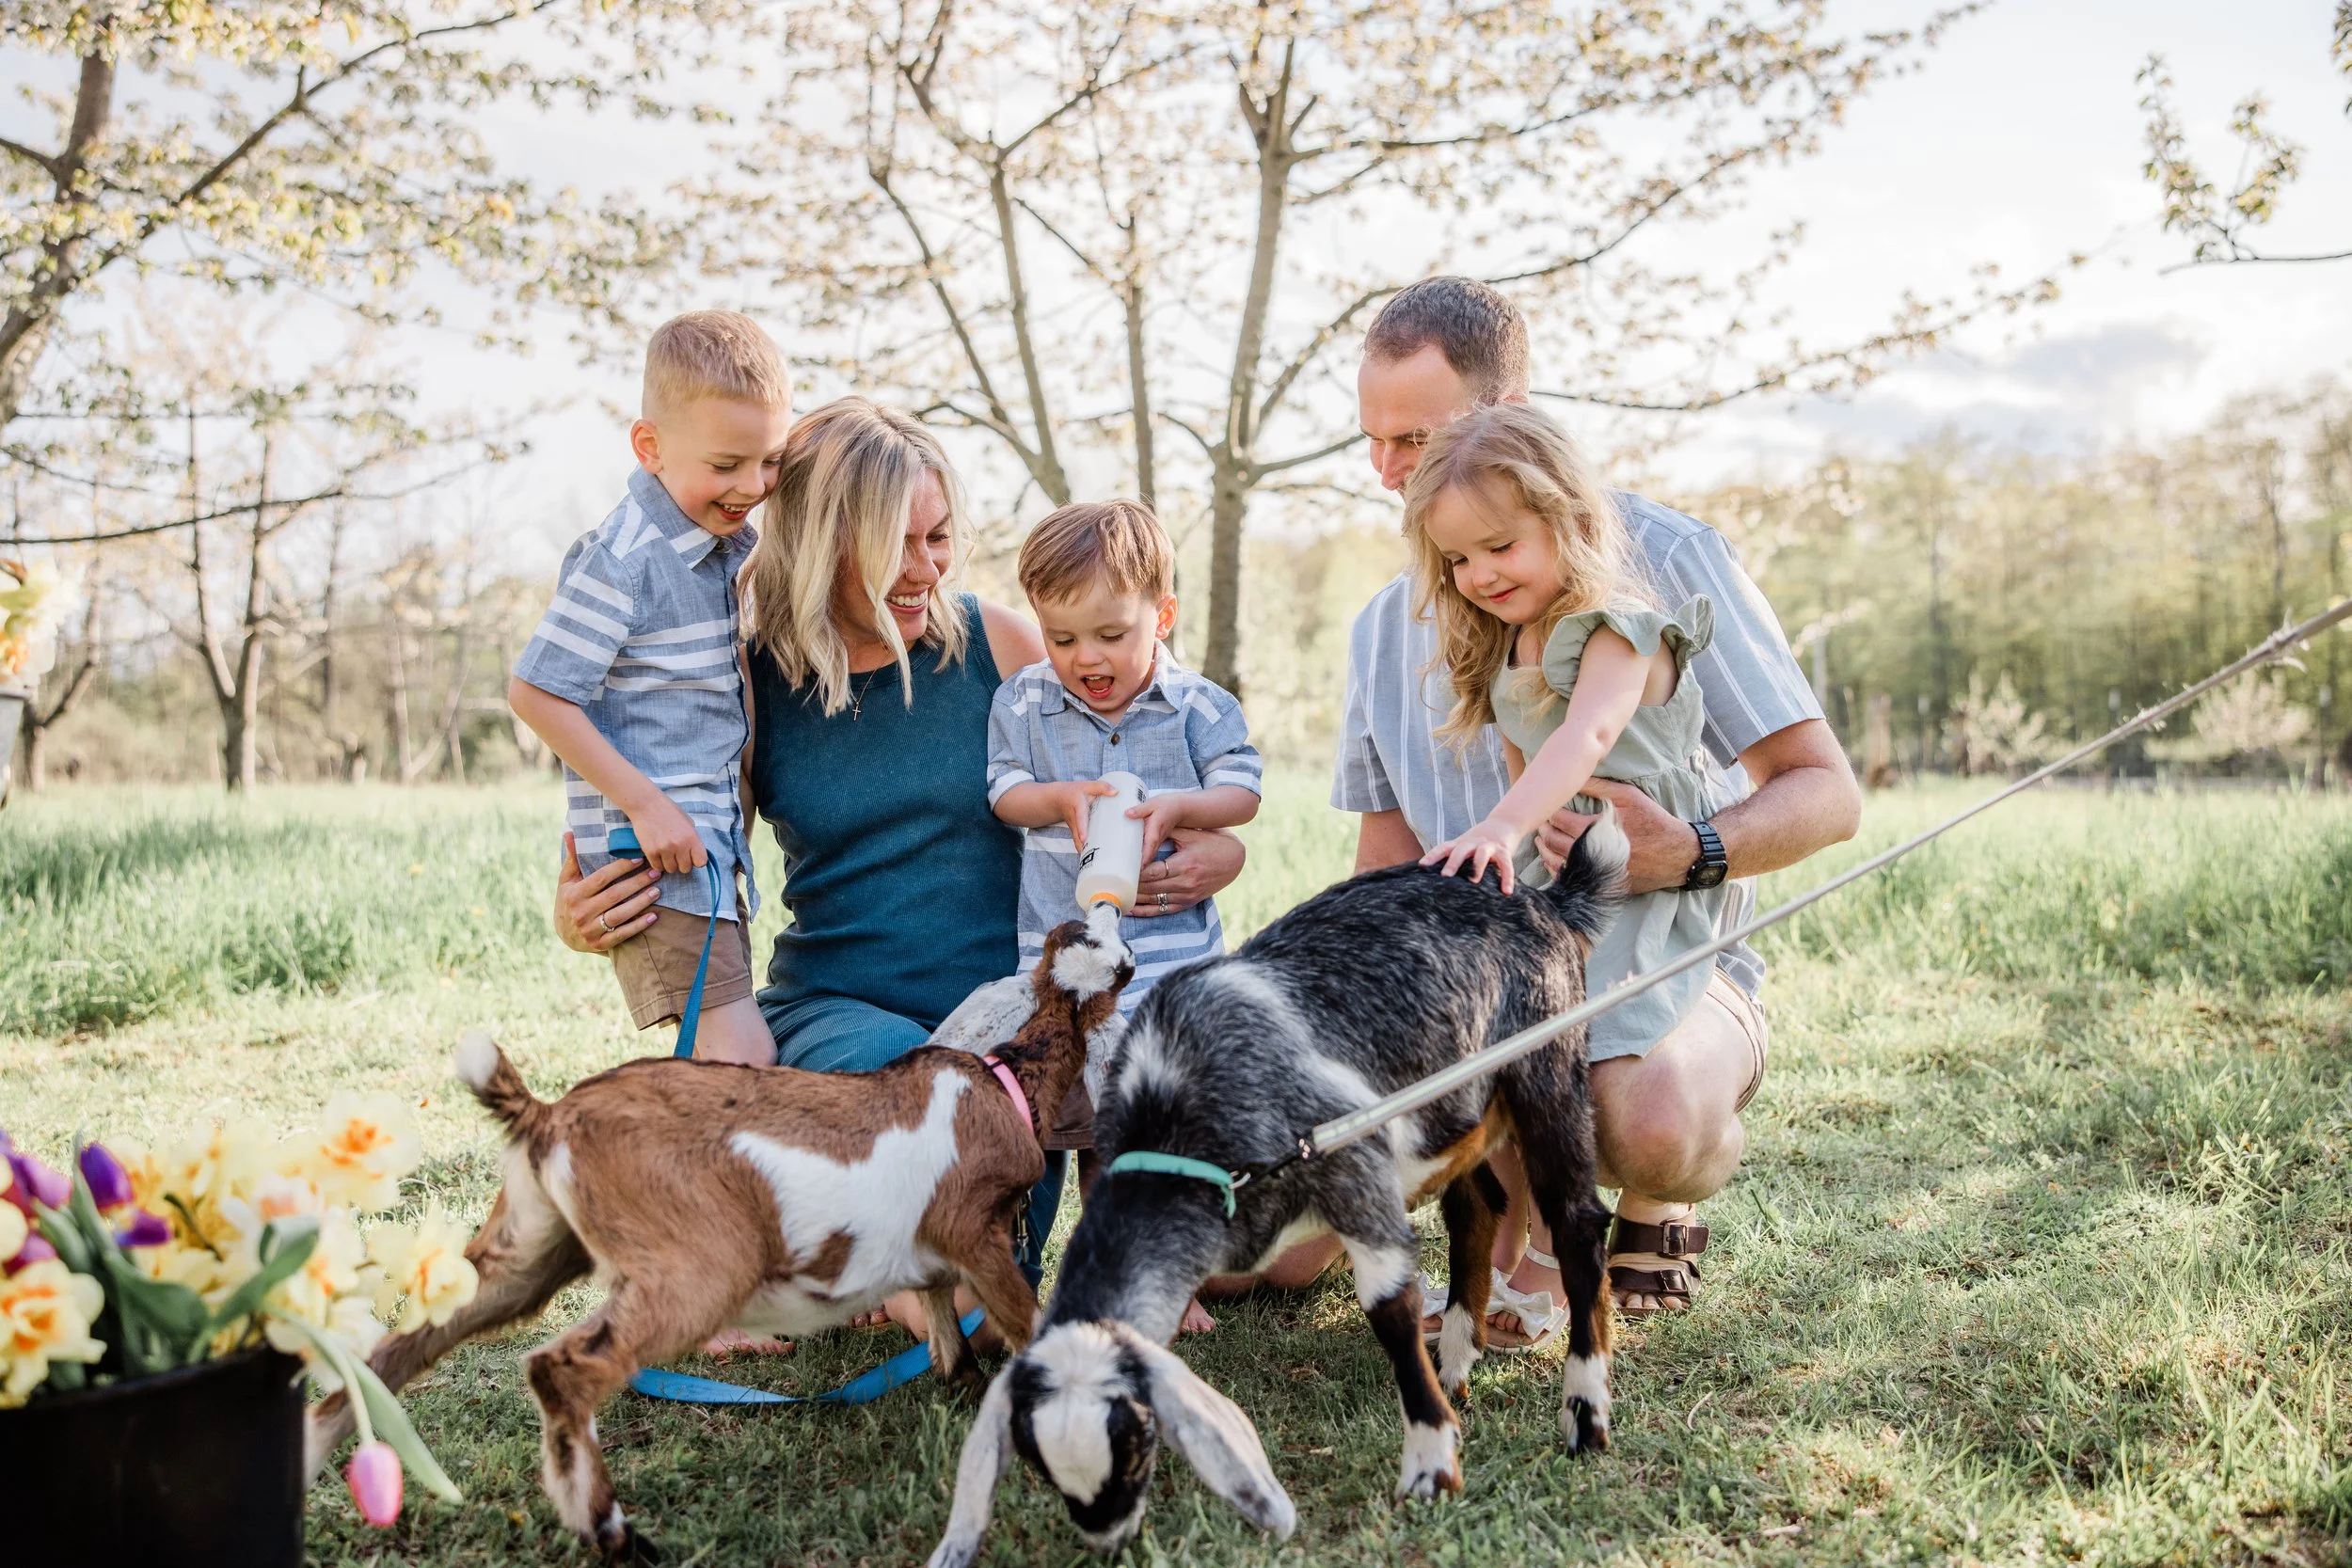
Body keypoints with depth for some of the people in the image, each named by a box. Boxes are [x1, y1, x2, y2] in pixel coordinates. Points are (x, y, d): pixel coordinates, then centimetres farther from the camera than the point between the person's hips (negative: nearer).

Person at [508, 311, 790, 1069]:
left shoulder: (732, 541, 10)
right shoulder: (622, 561, -16)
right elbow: (534, 692, -17)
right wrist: (644, 802, -18)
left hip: (712, 840, 9)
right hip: (653, 847, -9)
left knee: (720, 1059, 14)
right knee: (744, 1056, -16)